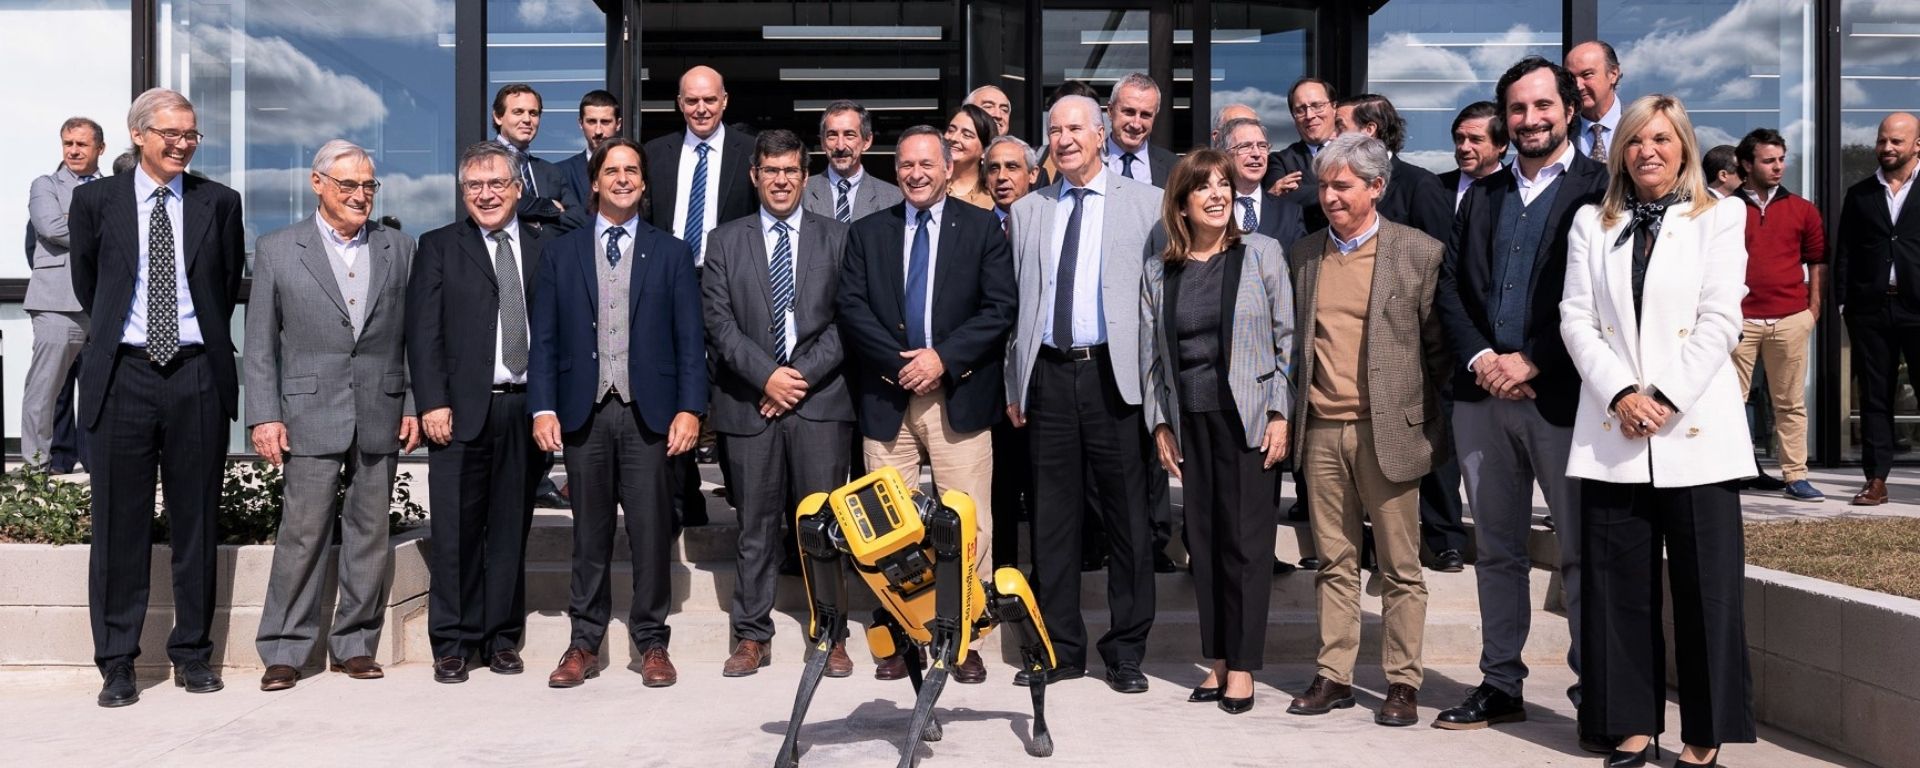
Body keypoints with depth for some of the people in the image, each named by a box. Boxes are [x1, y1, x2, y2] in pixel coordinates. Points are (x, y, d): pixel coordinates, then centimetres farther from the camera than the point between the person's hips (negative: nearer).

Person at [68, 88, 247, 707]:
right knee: (120, 522, 3)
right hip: (122, 376, 0)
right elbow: (86, 283, 16)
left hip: (198, 376, 1)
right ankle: (116, 662, 12)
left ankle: (192, 653, 17)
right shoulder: (96, 200, 5)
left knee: (197, 519, 7)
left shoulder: (219, 203, 6)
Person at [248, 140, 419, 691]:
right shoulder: (276, 251, 4)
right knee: (302, 535, -2)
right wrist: (264, 415, -4)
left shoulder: (399, 250, 10)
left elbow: (413, 337, 10)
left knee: (371, 535, 7)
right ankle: (285, 650, 8)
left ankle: (355, 644, 17)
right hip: (311, 416, -2)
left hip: (380, 418, 2)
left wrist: (415, 405, 3)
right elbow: (260, 345, 3)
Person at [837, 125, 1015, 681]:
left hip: (960, 395, -2)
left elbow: (1000, 307, -1)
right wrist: (901, 363, -10)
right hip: (886, 395, 2)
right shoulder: (867, 233, 13)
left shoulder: (981, 228, 7)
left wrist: (943, 357, -11)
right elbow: (852, 307, 3)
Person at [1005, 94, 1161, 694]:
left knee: (1126, 515, 2)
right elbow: (1013, 303, 13)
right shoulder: (1026, 212, 14)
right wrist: (1013, 385, 8)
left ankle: (1126, 650, 13)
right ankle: (1060, 646, 18)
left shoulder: (1145, 204, 4)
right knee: (1053, 515, 8)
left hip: (1114, 373, -3)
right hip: (1048, 375, 3)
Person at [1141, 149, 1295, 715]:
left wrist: (1280, 413, -8)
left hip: (1247, 416, -3)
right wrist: (1160, 424, 6)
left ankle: (1242, 666, 8)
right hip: (1189, 419, 3)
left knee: (1246, 539, -1)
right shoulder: (1159, 271, 9)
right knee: (1203, 538, 5)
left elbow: (1286, 338, -1)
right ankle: (1217, 660, 15)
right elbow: (1151, 352, 11)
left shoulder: (1261, 253, 1)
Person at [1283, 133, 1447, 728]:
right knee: (1335, 562, 10)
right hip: (1321, 431, 4)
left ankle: (1402, 682, 12)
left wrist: (1432, 427, -3)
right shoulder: (1304, 253, 11)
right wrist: (1293, 413, 10)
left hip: (1387, 430, -4)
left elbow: (1437, 344, 0)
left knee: (1400, 566, 3)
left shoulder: (1419, 252, -2)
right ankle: (1334, 676, 17)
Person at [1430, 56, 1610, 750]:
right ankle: (1502, 684, 20)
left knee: (1582, 551, -1)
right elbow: (1450, 287, 13)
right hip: (1482, 395, 5)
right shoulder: (1481, 196, 17)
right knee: (1497, 549, 11)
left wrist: (1531, 363, -12)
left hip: (1562, 395, -5)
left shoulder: (1599, 189, 0)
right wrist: (1479, 358, -3)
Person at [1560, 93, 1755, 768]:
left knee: (1705, 587, -1)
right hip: (1612, 433, 2)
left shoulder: (1720, 218, 8)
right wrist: (1621, 395, -10)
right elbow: (1576, 319, 4)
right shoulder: (1592, 224, 14)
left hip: (1694, 430, -2)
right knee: (1620, 586, 4)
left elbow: (1720, 320, -2)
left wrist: (1664, 399, -12)